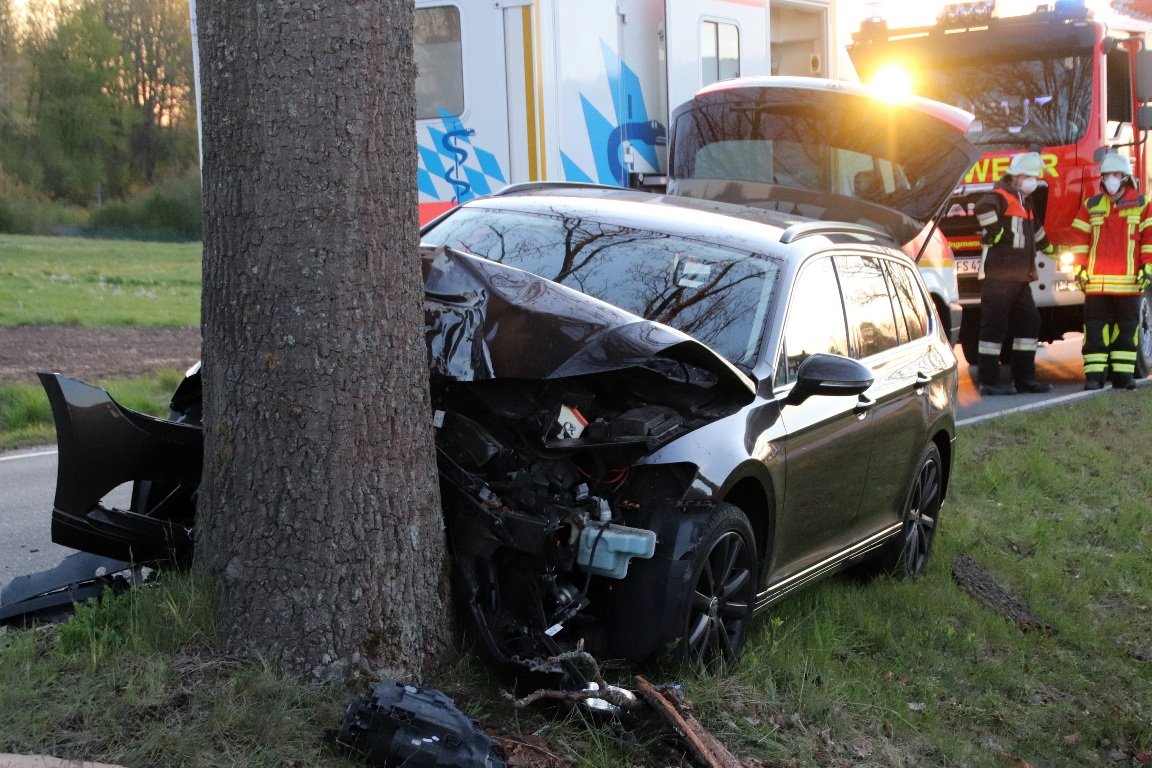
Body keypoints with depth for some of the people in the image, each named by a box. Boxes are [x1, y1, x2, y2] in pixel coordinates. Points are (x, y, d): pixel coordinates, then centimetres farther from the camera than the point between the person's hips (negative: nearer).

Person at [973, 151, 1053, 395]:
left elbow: (1035, 228, 42)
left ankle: (1024, 377, 16)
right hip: (999, 276, -10)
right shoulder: (1001, 196, -8)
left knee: (1029, 322, 10)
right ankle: (989, 382, -5)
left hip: (1020, 278, 10)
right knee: (995, 326, -7)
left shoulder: (1024, 202, 23)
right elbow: (983, 208, -32)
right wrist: (994, 232, -24)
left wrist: (1046, 247, 45)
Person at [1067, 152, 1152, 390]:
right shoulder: (1091, 206, 10)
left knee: (1126, 329, 4)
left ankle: (1123, 374, 10)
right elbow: (1079, 237, 9)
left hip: (1128, 281, -1)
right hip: (1096, 281, 1)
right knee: (1095, 328, -3)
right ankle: (1094, 375, -2)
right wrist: (1079, 267, 1)